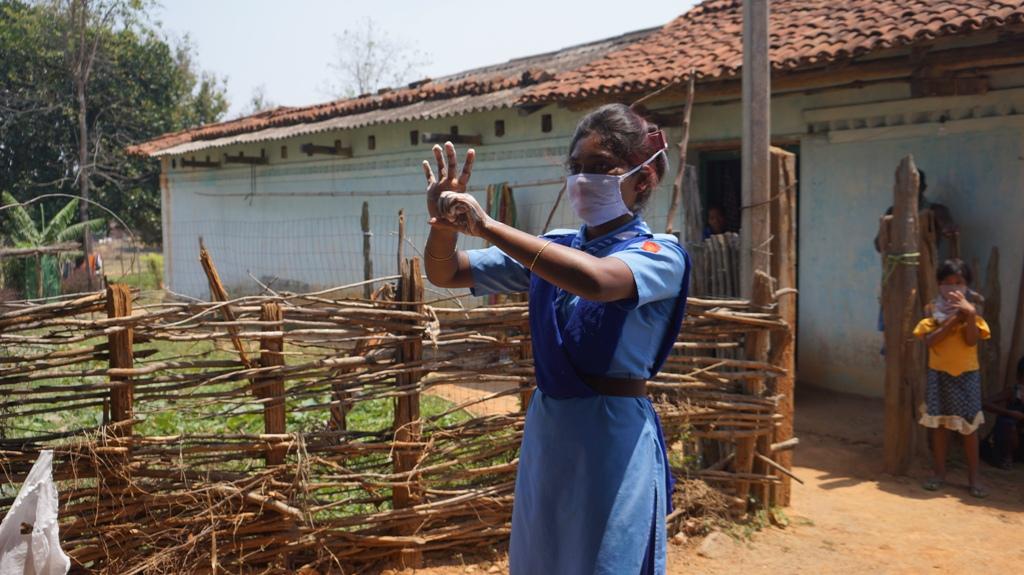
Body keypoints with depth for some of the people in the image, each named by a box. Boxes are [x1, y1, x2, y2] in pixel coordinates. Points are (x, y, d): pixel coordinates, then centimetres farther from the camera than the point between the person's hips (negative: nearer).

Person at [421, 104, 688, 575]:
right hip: (545, 433, 6)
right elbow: (446, 274, 6)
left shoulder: (658, 254, -10)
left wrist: (486, 226, -33)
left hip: (613, 441, -5)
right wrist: (445, 225, -16)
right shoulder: (551, 248, 6)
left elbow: (595, 280, -33)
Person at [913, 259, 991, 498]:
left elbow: (972, 341, -15)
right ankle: (939, 473, 18)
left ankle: (974, 477, 12)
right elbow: (930, 341, -14)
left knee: (969, 426, 3)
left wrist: (970, 314, -25)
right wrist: (953, 320, -18)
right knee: (938, 425, 7)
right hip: (939, 375, 1)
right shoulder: (935, 312, 0)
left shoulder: (970, 310, -2)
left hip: (966, 376, -1)